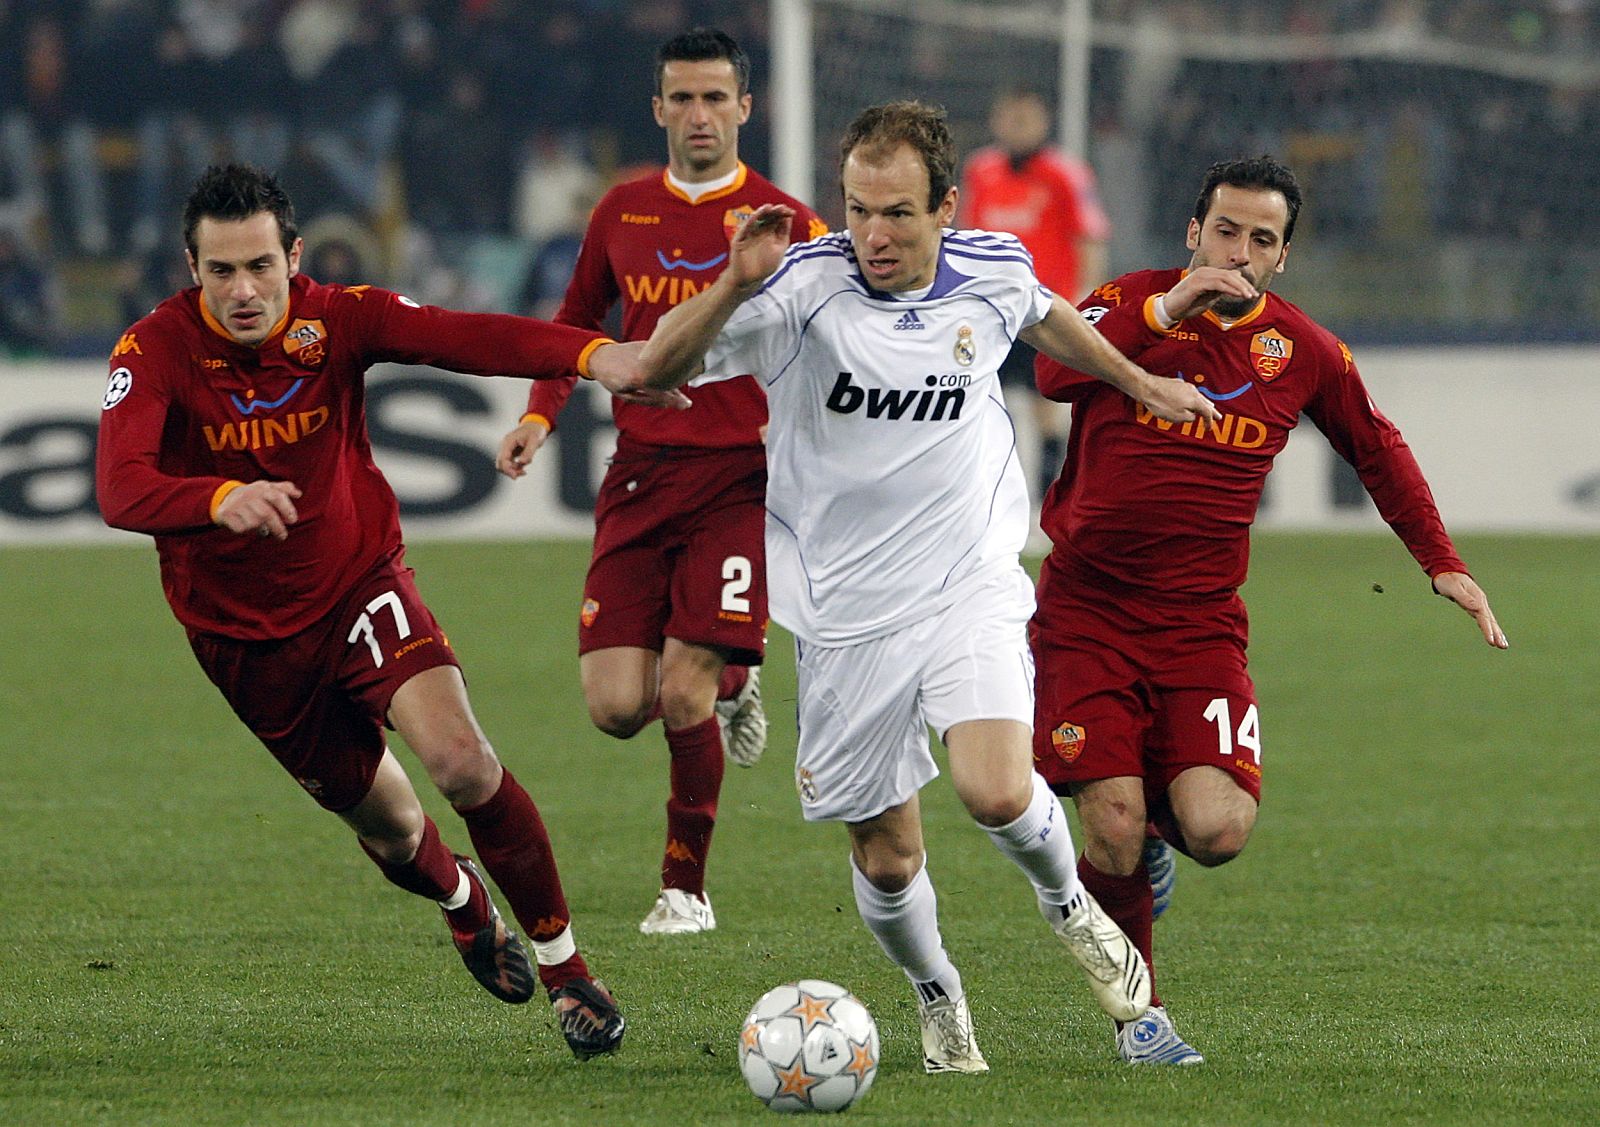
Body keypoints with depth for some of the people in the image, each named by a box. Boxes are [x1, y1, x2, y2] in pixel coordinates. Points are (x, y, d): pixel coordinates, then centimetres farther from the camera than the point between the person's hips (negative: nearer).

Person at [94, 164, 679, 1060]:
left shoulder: (337, 321, -14)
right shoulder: (156, 351, -19)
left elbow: (465, 338, -32)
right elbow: (121, 490, -35)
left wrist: (590, 353, -50)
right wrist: (221, 499, -57)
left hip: (360, 584, 0)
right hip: (246, 634, 0)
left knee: (461, 760, -24)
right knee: (385, 824, 12)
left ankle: (564, 964, -8)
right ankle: (467, 905, 48)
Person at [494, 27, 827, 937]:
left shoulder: (781, 222, -2)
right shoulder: (624, 213, 10)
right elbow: (577, 324, 22)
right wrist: (539, 417, 7)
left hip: (737, 479, -4)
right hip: (640, 476, 4)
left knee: (683, 696, -12)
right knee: (617, 708, -5)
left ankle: (688, 888, 7)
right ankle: (732, 682, 29)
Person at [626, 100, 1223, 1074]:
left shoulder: (994, 271, -5)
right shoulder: (806, 286, -16)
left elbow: (1045, 316, 21)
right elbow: (659, 371, -24)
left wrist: (1139, 382, 31)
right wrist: (734, 285, -39)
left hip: (970, 590, 1)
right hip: (848, 616, -1)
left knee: (999, 793, -22)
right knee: (887, 857, 4)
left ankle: (1067, 903, 12)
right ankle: (938, 996, 35)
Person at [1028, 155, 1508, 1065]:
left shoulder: (1307, 352, 5)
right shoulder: (1131, 302, -2)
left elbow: (1378, 450, 21)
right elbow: (1056, 372, -21)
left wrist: (1443, 565, 18)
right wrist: (1165, 310, -25)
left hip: (1200, 623, 2)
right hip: (1088, 611, -2)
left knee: (1219, 833, -18)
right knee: (1116, 830, -12)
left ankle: (1157, 819, 20)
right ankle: (1136, 1010, 12)